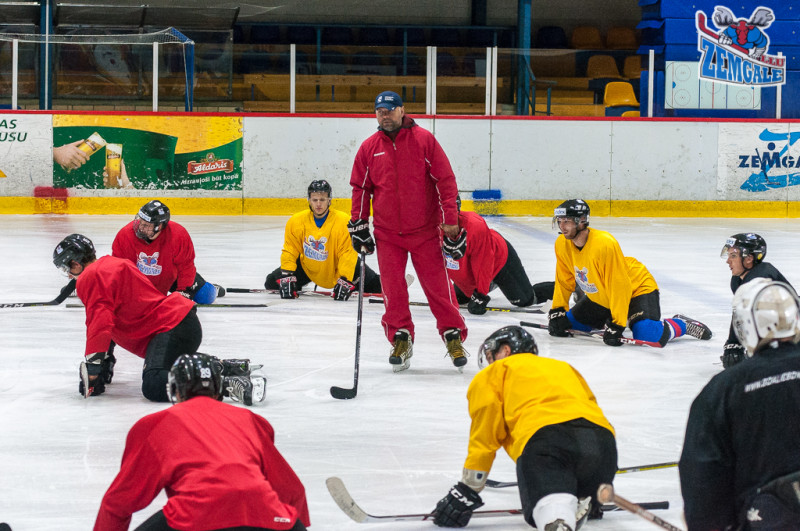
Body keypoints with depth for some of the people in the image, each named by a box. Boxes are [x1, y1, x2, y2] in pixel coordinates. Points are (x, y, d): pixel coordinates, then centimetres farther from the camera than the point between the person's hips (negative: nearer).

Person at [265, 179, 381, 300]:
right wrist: (287, 277, -20)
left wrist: (345, 281, -31)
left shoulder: (344, 222, -25)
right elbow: (289, 251, -10)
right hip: (308, 269, 2)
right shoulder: (295, 221, -17)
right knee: (272, 283, -4)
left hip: (337, 270, -2)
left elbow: (348, 254, -24)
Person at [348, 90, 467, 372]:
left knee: (438, 284, -2)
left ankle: (453, 336, 9)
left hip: (424, 230, -2)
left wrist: (450, 220, -9)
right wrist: (359, 225, 5)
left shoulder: (424, 140, -4)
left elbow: (445, 180, -4)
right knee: (393, 288, -1)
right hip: (387, 234, 3)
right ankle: (401, 339, 10)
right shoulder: (369, 147, 5)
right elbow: (361, 188, 12)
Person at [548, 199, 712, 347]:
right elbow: (565, 281, 4)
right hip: (600, 297, 8)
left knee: (648, 337, -28)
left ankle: (681, 325, 2)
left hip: (636, 290, -8)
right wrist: (557, 312, -1)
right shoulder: (562, 244, -11)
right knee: (570, 322, 5)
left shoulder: (605, 244, -34)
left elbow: (620, 287, -31)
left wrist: (616, 325, -32)